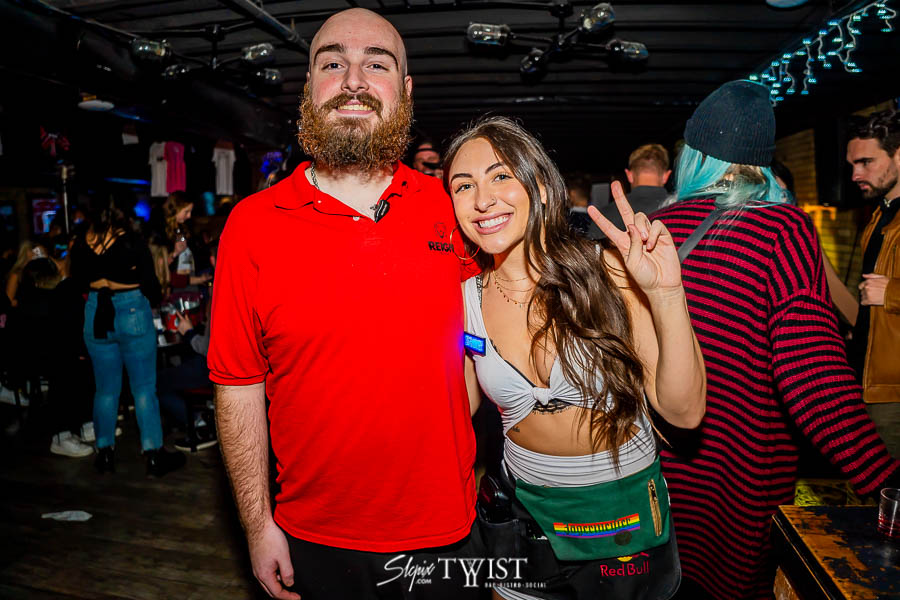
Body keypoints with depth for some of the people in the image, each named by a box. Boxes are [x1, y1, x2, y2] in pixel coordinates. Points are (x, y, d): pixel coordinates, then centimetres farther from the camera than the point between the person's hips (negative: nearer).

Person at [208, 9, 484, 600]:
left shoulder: (450, 207, -5)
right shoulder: (251, 225, -8)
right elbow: (238, 385, -5)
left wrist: (464, 467, 1)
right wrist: (258, 524, -3)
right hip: (314, 541, 0)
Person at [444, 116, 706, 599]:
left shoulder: (611, 274, -19)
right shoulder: (465, 300, -9)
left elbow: (683, 412, -21)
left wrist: (666, 294, -33)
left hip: (623, 508, -1)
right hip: (525, 506, 2)